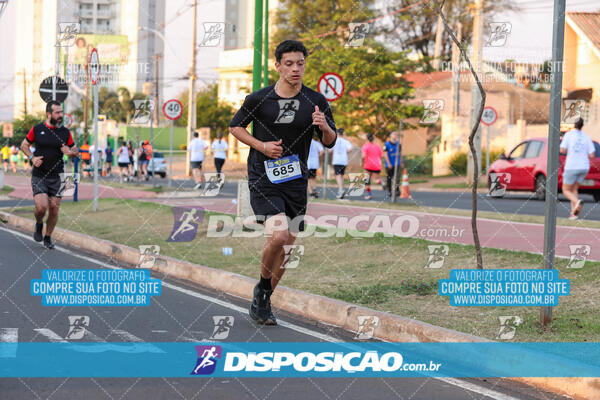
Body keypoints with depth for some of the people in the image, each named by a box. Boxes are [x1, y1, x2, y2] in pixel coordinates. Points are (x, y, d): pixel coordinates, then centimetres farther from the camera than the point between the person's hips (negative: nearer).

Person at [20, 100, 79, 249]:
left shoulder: (65, 132, 3)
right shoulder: (37, 129, -1)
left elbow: (76, 150, 13)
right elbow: (24, 145, 12)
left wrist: (70, 152, -12)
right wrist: (32, 158, -6)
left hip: (56, 177, 2)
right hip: (39, 177, -2)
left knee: (54, 209, 2)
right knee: (42, 207, -16)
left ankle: (48, 237, 22)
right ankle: (39, 225, 18)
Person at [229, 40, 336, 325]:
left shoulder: (316, 101, 0)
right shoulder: (259, 99, -5)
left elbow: (330, 142, 5)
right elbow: (235, 127, 9)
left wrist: (324, 127, -18)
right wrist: (261, 145, -8)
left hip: (296, 180, 4)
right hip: (263, 177, -4)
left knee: (287, 247, 7)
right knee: (278, 235, -22)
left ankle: (263, 301, 26)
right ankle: (262, 287, 4)